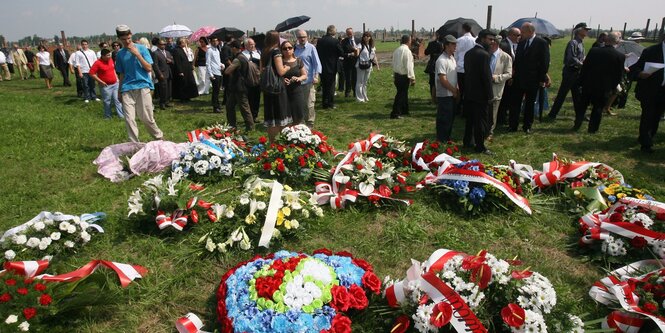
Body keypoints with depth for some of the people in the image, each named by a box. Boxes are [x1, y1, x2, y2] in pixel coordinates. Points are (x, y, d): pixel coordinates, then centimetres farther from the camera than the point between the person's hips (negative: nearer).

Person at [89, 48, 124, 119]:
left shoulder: (111, 60, 6)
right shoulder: (97, 63, -13)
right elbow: (92, 73, -12)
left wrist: (116, 78, 14)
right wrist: (100, 81, -14)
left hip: (115, 84, 5)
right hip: (106, 86, -5)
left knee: (117, 100, 6)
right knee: (107, 102, 4)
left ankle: (122, 115, 7)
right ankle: (108, 116, 17)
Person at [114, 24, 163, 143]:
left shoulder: (141, 48, 3)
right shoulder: (120, 54, 13)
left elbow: (149, 68, -3)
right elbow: (121, 74, 19)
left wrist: (137, 54, -10)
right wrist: (119, 92, 18)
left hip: (142, 86, -3)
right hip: (127, 89, 3)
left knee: (147, 118, -2)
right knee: (129, 119, -3)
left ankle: (159, 137, 20)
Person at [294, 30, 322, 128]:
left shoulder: (311, 48, -1)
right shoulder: (295, 48, 10)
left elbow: (317, 62, -4)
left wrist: (316, 76, -15)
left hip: (308, 80, -4)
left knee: (309, 104, -2)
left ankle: (310, 124, 10)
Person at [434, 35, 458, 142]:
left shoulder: (452, 58, 12)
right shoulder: (442, 60, -17)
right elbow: (443, 80, -21)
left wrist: (457, 90, 7)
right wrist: (454, 91, -13)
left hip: (452, 94, 9)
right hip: (444, 95, -9)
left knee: (450, 117, 16)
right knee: (444, 120, -1)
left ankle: (447, 139, 28)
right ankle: (441, 141, 10)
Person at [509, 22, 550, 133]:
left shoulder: (541, 43, -8)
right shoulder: (521, 42, 6)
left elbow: (545, 62, -8)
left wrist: (542, 78, -10)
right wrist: (514, 71, 2)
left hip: (532, 79, -4)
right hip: (518, 78, 4)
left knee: (530, 104, 8)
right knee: (515, 103, 2)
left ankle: (527, 126, 18)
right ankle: (512, 125, 6)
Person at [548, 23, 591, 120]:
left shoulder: (581, 43, 14)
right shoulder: (573, 43, -14)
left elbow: (581, 58, 19)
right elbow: (572, 58, -23)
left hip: (577, 72, 9)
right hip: (570, 71, -9)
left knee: (577, 94, 14)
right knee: (562, 94, -5)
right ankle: (552, 114, 1)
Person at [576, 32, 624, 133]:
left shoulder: (593, 51, -9)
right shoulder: (620, 56, -9)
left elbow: (584, 67, -4)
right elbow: (619, 75, -3)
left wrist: (581, 82, 5)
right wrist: (612, 87, 9)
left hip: (588, 84, 1)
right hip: (605, 88, 0)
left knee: (582, 106, 15)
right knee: (598, 109, 10)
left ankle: (577, 125, 18)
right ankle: (593, 128, 14)